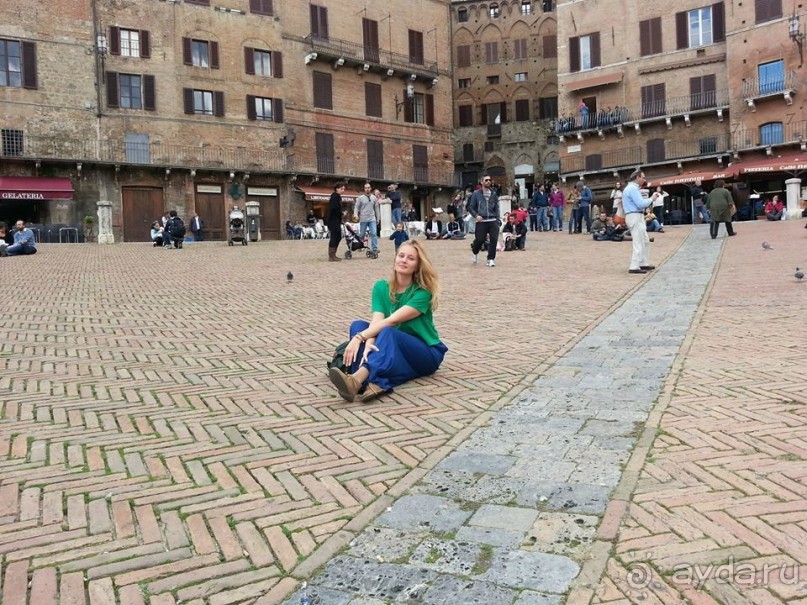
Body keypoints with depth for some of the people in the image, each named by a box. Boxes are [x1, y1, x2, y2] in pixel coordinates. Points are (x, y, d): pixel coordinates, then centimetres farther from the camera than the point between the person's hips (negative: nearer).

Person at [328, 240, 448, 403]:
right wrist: (368, 344, -37)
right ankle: (376, 383, -44)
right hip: (394, 350, 5)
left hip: (426, 354, -5)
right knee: (358, 325, -18)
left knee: (388, 333, -34)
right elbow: (376, 322, -16)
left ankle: (357, 380, -63)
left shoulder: (422, 292, -15)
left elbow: (392, 320, -26)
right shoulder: (381, 287, -1)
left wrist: (359, 337, -34)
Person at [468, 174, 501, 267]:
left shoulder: (494, 194, 12)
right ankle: (474, 252, 29)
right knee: (480, 239, -4)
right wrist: (476, 215, -12)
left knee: (494, 239, -8)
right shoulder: (476, 194, 3)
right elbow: (470, 207, 4)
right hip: (481, 221, -3)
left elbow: (496, 208, 16)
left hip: (493, 221, 3)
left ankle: (491, 259, 3)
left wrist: (497, 220, 8)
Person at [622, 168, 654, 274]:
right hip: (635, 217, -11)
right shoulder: (633, 188, -15)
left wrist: (647, 199, 6)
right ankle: (634, 267, -8)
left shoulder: (633, 188, 18)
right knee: (638, 243, -9)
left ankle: (644, 264, 23)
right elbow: (641, 204, -21)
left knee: (645, 241, 16)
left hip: (637, 216, 11)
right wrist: (651, 199, -7)